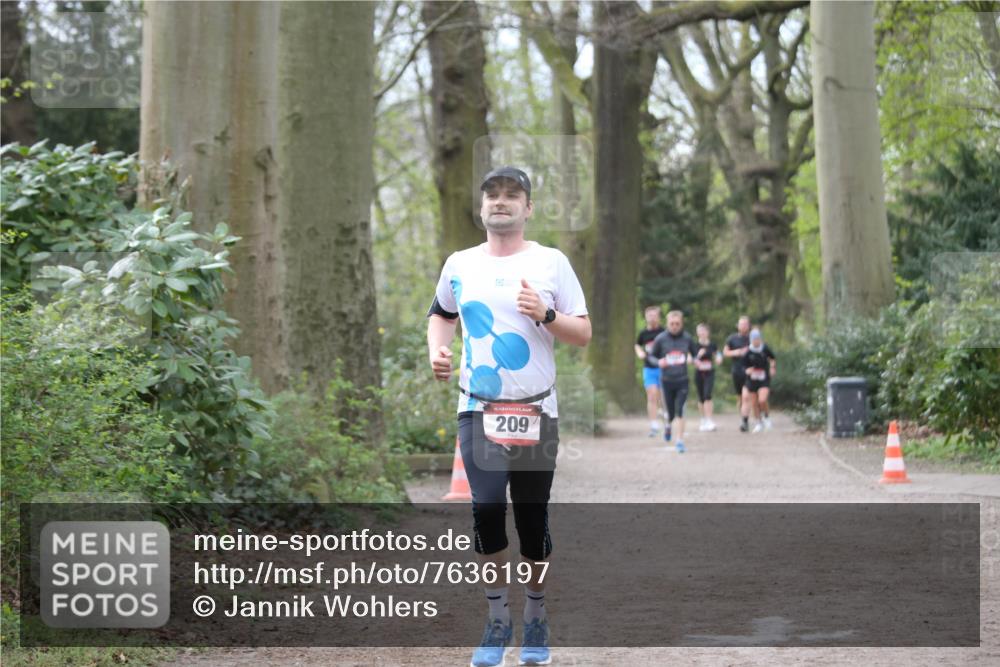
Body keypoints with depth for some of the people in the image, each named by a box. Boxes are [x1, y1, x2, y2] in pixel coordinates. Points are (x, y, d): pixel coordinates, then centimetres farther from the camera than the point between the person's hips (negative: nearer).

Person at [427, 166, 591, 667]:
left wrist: (545, 315, -17)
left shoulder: (551, 262, 0)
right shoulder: (459, 265, 7)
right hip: (478, 411, 1)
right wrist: (436, 351, 6)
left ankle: (535, 617, 23)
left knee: (532, 517, 5)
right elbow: (440, 313, 25)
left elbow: (583, 334, 1)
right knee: (487, 506, -15)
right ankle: (497, 620, -1)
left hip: (536, 413, -1)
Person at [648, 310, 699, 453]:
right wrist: (658, 362, -18)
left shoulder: (687, 338, -1)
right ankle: (668, 426, 44)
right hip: (666, 381, 0)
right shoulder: (661, 339, -5)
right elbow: (652, 355, 3)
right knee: (671, 412, 9)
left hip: (682, 381, 0)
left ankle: (680, 441, -6)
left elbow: (695, 353, 13)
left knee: (679, 411, -11)